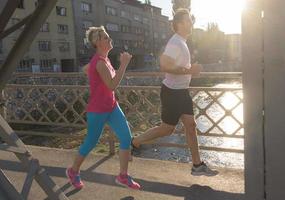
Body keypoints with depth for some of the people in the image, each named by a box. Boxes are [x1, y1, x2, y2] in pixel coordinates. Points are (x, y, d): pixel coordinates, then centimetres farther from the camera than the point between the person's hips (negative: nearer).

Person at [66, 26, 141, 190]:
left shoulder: (103, 58, 7)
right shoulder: (100, 62, -22)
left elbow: (86, 69, 23)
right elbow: (112, 85, -30)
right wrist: (124, 64, -25)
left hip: (111, 107, 8)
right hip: (98, 111, -8)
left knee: (127, 138, 0)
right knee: (91, 142, 8)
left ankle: (123, 176, 11)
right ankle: (73, 171, 33)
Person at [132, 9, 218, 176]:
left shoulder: (181, 42, 13)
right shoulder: (175, 43, -19)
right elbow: (164, 66, -30)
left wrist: (190, 69, 14)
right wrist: (189, 71, -25)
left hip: (181, 91, 9)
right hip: (172, 92, -9)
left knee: (191, 125, 8)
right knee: (167, 129, 2)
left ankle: (198, 166, 16)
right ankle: (134, 142, 20)